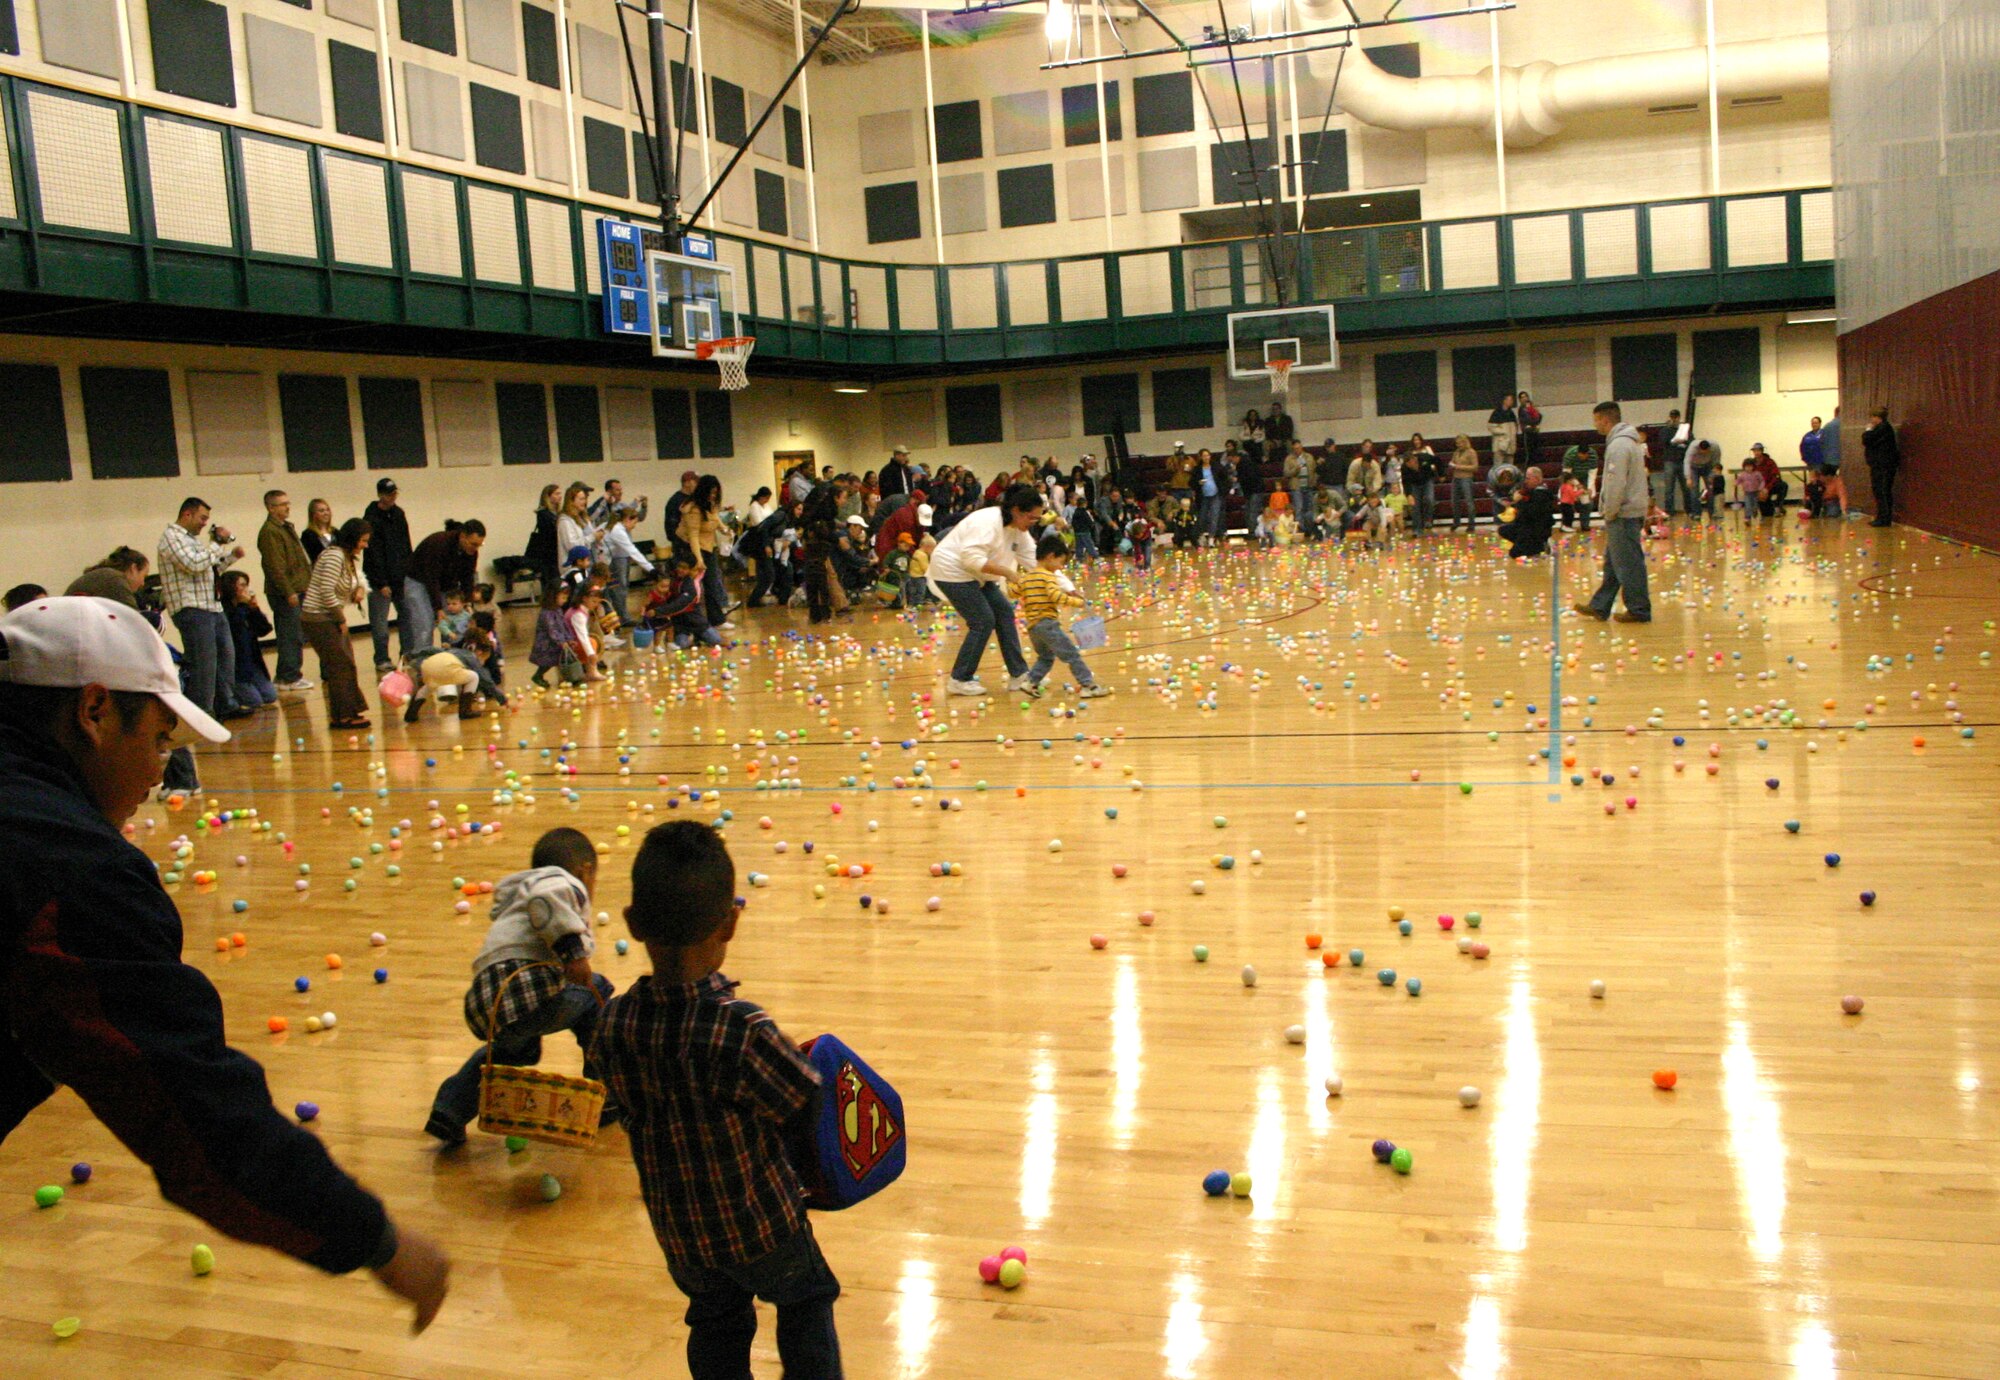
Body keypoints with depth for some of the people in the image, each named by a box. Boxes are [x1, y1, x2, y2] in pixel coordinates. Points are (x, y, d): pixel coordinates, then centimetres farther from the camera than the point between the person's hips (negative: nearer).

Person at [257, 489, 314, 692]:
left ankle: (286, 675, 20)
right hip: (286, 593, -10)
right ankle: (289, 678, -1)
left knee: (297, 637, 13)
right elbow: (275, 566, -19)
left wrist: (306, 586, 19)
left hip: (297, 590, 10)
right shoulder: (269, 531, -13)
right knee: (291, 636, -6)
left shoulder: (287, 527, 18)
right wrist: (288, 592, -20)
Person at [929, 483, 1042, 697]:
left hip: (974, 575, 10)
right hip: (952, 571, -10)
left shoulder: (1017, 529, 3)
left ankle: (1019, 675, 11)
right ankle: (960, 680, -2)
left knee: (1004, 612, 5)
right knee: (983, 622, -12)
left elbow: (1034, 561, 2)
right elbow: (973, 559, -34)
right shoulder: (989, 522, -25)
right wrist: (1006, 571, -30)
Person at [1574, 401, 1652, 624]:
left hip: (1623, 514, -11)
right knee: (1613, 563, 14)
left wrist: (1609, 514, -13)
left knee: (1628, 564, -4)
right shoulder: (1629, 441, 16)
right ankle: (1600, 607, 20)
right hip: (1631, 512, 11)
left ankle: (1639, 610, 2)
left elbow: (1616, 485, -23)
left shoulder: (1618, 445, -17)